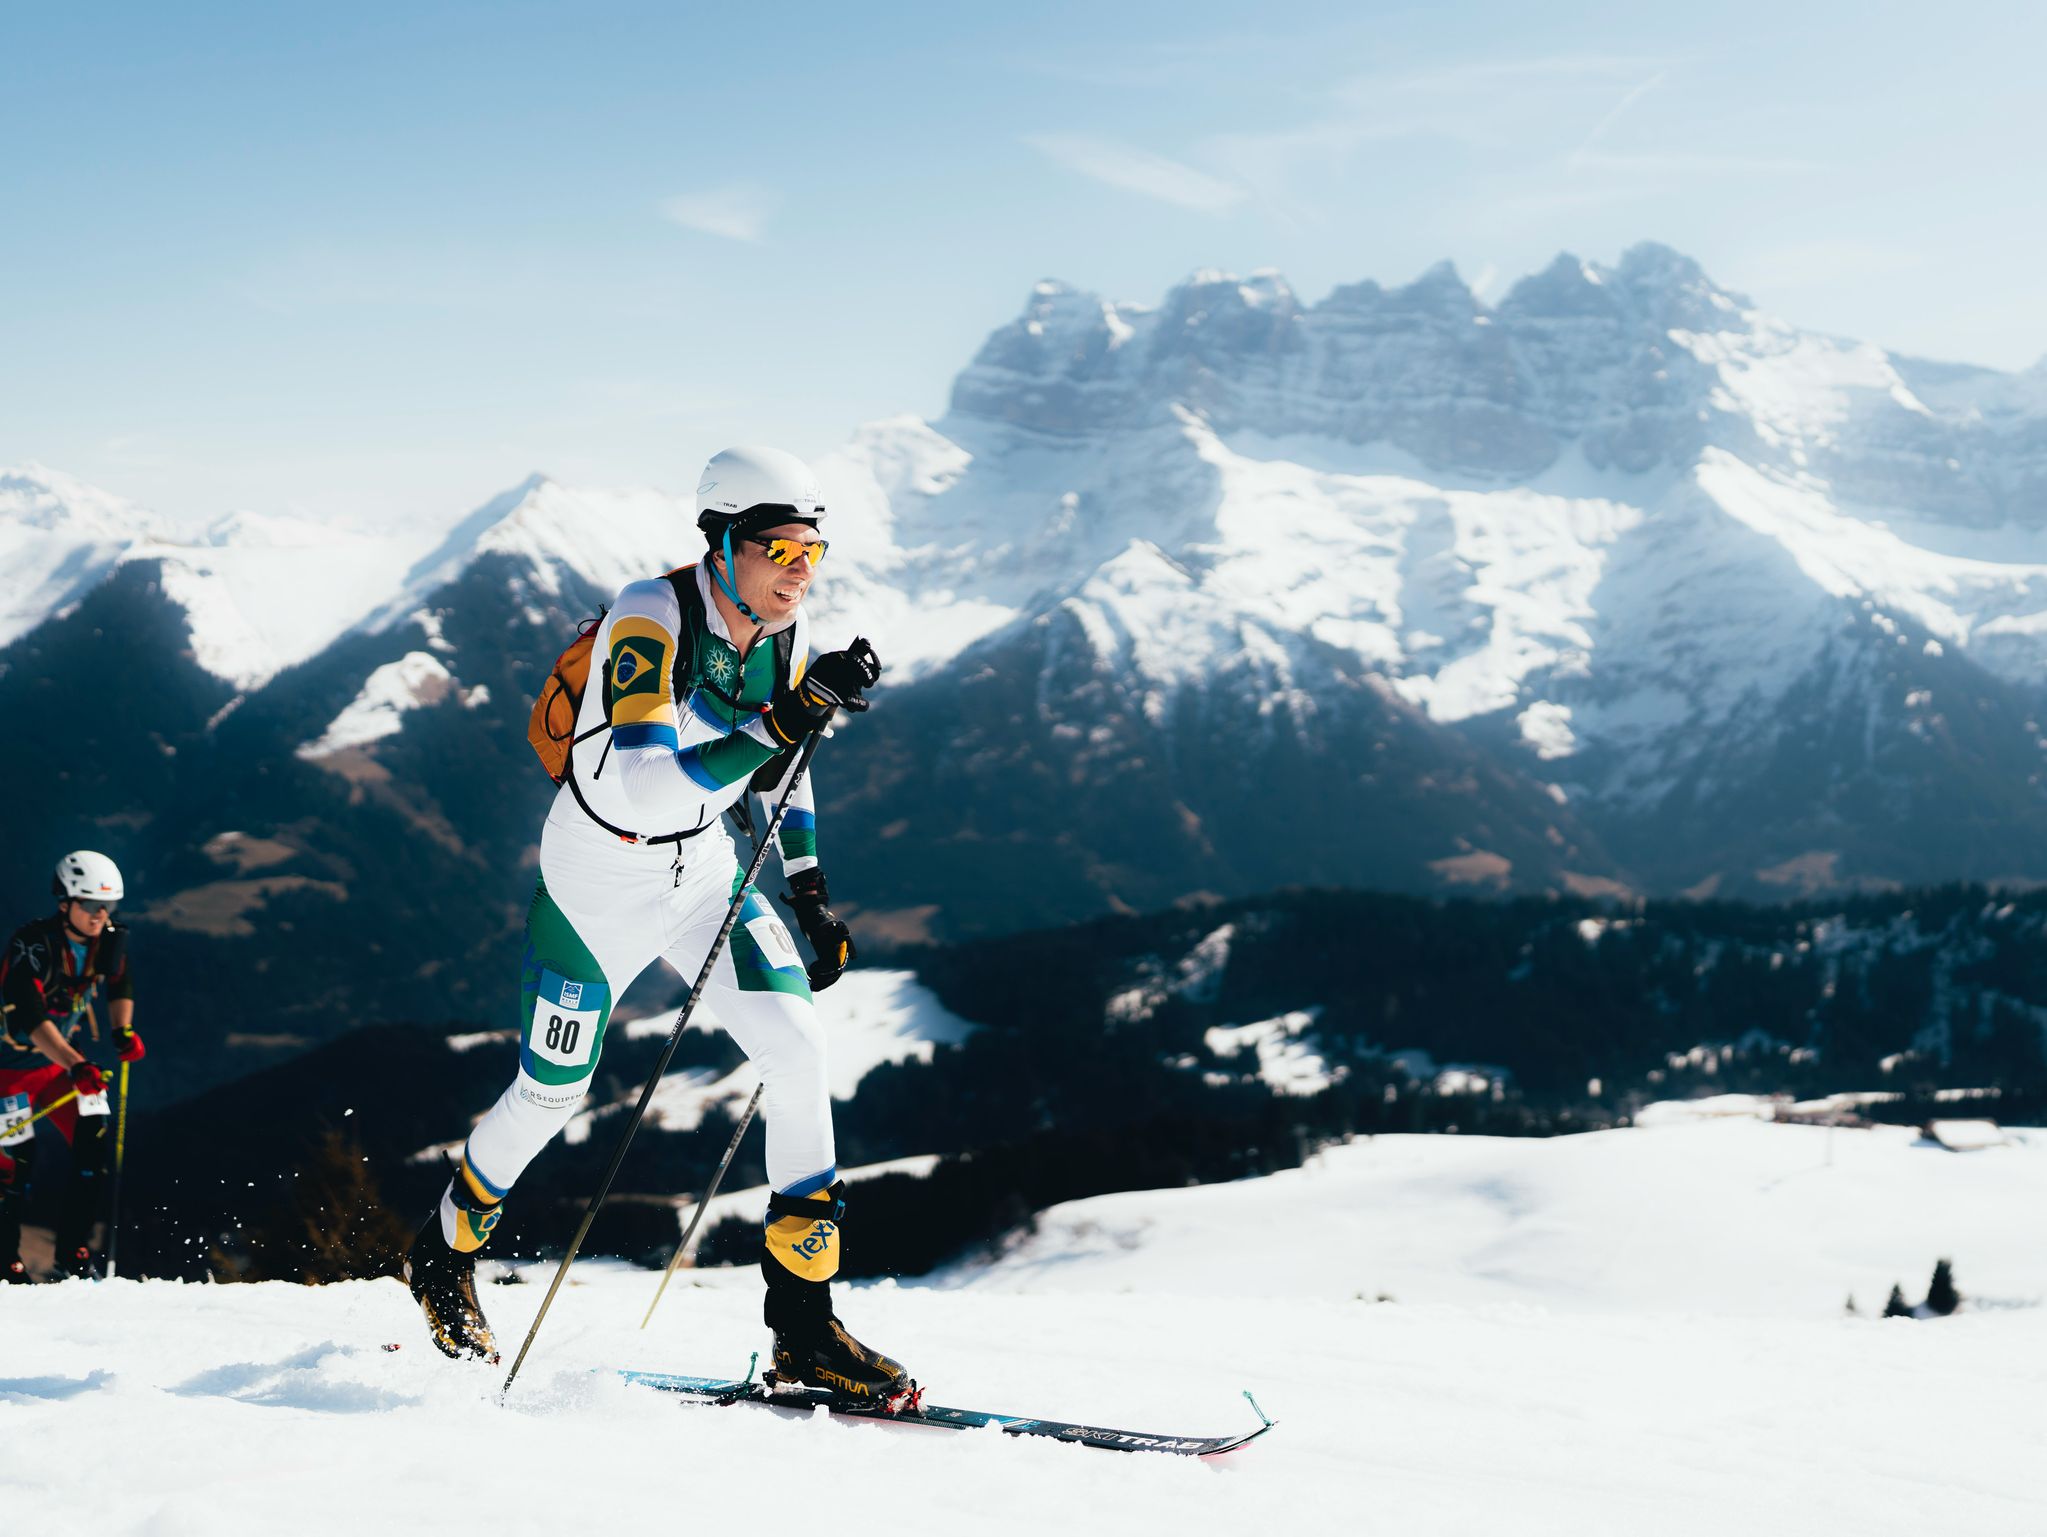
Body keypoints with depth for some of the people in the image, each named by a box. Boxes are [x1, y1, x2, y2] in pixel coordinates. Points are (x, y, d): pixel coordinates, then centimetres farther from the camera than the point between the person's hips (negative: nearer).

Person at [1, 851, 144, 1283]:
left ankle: (72, 1258, 0)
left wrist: (123, 1030, -9)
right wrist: (76, 1066, -47)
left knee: (94, 1148, -8)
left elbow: (119, 987, 10)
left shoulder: (110, 940, -10)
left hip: (63, 1058, 6)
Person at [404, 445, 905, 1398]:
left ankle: (802, 1322, -5)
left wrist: (808, 894, 6)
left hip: (703, 865, 5)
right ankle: (444, 1257, 39)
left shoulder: (785, 633, -8)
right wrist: (785, 721, -47)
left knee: (797, 1050, -11)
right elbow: (648, 788, -41)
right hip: (597, 874, -5)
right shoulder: (650, 622, -29)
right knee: (551, 1095, 9)